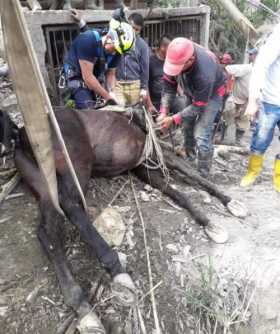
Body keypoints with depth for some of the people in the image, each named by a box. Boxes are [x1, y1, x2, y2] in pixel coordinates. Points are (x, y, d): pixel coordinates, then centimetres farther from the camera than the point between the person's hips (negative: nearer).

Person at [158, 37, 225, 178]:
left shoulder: (204, 72, -43)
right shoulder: (177, 57, -28)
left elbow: (198, 106, -31)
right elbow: (169, 85, -14)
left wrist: (173, 119, -32)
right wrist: (163, 112, -22)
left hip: (212, 93, -6)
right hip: (192, 91, 6)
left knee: (201, 135, -14)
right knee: (187, 126, 16)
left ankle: (202, 175, 1)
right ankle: (188, 158, 40)